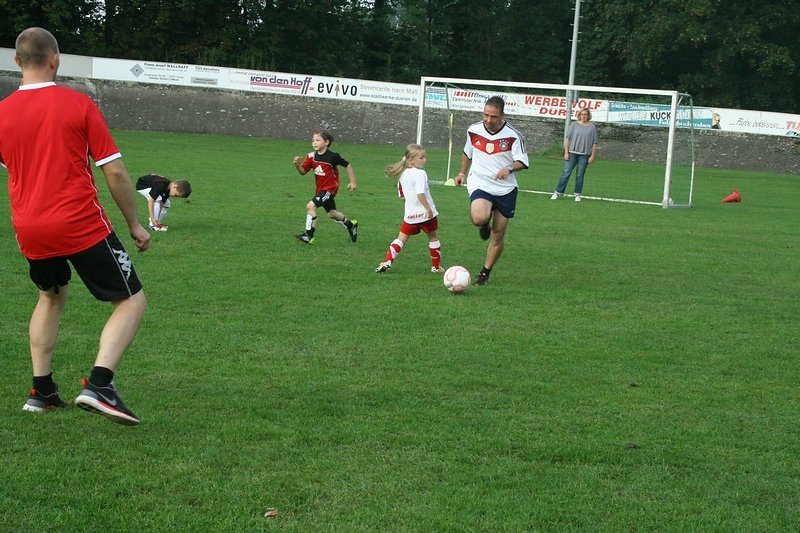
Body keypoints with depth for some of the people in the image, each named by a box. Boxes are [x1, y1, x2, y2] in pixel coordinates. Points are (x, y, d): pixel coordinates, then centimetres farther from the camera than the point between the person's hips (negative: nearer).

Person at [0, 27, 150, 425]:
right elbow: (114, 172, -6)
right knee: (132, 301, 4)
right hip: (82, 226, -5)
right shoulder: (79, 105, -7)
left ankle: (42, 391, 25)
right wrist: (134, 224, 4)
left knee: (52, 297, 30)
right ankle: (99, 385, -16)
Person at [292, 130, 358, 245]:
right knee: (331, 213, 20)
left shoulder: (333, 156, -17)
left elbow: (347, 165, -4)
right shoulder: (311, 156, -2)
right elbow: (303, 172, -2)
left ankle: (309, 235, -14)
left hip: (330, 188, -7)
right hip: (320, 188, 7)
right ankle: (351, 226, 45)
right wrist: (298, 166, -24)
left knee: (310, 206, -21)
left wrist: (353, 182, -2)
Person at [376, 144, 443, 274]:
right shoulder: (420, 174, -16)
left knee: (401, 238, 11)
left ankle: (387, 261, -4)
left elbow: (401, 195, 17)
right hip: (426, 213, -5)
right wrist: (428, 209, -24)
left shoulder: (403, 175, 8)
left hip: (410, 214, 5)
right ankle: (436, 266, 22)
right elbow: (420, 193, -28)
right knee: (433, 237, 14)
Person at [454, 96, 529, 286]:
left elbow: (522, 162, -10)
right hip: (480, 185, 0)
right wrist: (462, 173, 19)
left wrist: (510, 168, -30)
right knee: (479, 218, -31)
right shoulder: (473, 130, -2)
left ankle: (485, 273, 24)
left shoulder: (513, 135, -12)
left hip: (505, 189, 0)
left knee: (498, 235, 5)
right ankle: (484, 226, 9)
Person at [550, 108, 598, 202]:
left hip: (584, 155, 0)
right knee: (566, 173, -3)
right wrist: (566, 152, -4)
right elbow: (567, 138, 3)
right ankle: (558, 193, 0)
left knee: (580, 175, 4)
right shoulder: (574, 125, 5)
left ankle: (577, 194, 13)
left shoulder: (592, 127, 6)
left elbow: (594, 143, 6)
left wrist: (592, 156, 0)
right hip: (572, 153, 0)